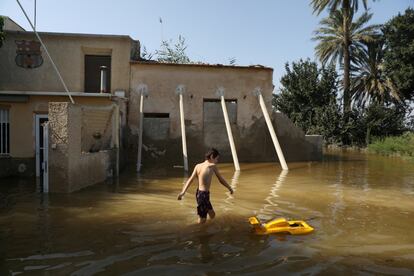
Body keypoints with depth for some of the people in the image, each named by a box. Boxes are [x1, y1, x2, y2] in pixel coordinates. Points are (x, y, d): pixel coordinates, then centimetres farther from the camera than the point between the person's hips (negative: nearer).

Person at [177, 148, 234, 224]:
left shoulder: (198, 166, 3)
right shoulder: (213, 166, -12)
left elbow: (190, 180, 0)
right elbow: (221, 180, -2)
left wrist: (183, 192, 0)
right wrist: (230, 188, 12)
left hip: (199, 193, 8)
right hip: (204, 194, -8)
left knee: (212, 215, 20)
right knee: (202, 220, 1)